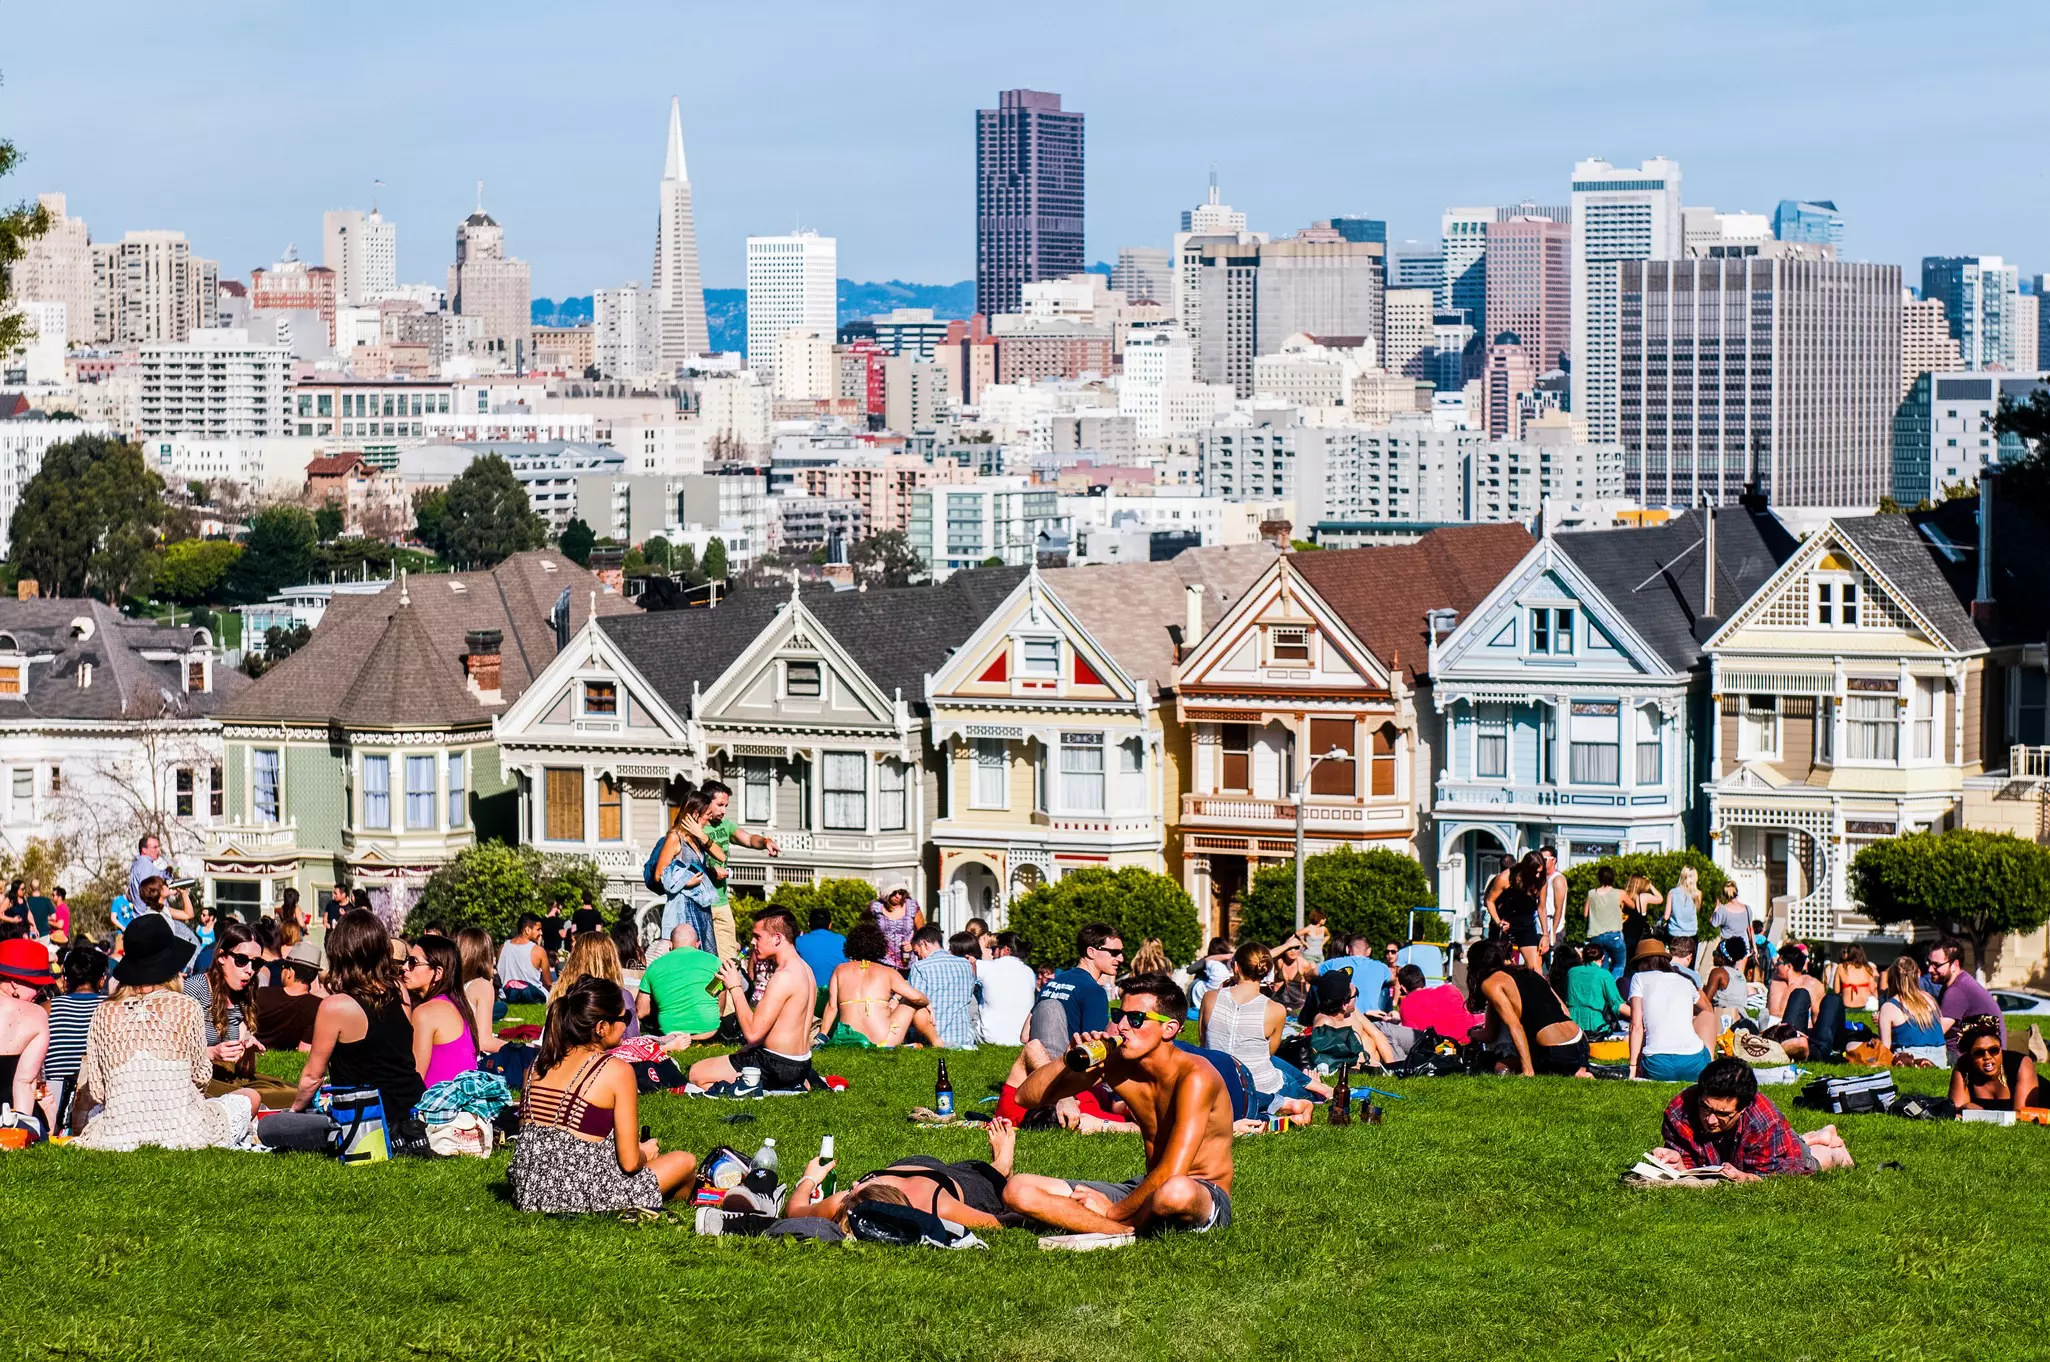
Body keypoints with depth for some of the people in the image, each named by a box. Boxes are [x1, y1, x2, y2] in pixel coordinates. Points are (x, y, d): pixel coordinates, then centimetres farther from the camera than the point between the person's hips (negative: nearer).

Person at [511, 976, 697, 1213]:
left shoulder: (540, 1062, 5)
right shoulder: (617, 1071, -13)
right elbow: (629, 1162, -13)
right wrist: (645, 1152, 12)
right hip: (584, 1197, -7)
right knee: (685, 1161, 14)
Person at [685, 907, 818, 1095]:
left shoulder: (784, 977, -21)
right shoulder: (804, 969, 10)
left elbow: (753, 1033, -23)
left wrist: (735, 987, -14)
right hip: (801, 1064, 9)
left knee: (696, 1073, -1)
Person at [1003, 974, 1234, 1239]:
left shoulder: (1195, 1076, -20)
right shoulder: (1115, 1064, -1)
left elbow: (1172, 1173, -29)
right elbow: (1027, 1096, 3)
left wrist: (1113, 1211, -18)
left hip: (1207, 1194, -7)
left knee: (1176, 1192, -47)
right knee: (1017, 1190, -9)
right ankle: (1135, 1230, -20)